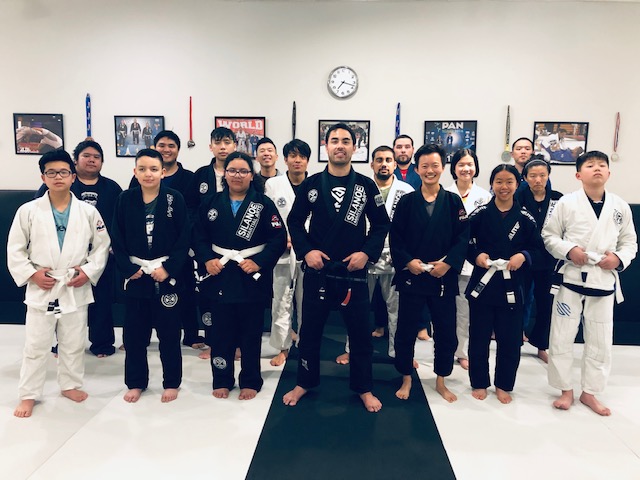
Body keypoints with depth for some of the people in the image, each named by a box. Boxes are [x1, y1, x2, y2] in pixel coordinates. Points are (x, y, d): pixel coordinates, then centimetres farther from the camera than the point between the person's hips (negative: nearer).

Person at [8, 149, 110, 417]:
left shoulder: (88, 212, -3)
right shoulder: (28, 211, -4)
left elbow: (102, 246, 3)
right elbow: (14, 250, 1)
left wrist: (89, 271, -9)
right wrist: (31, 274, -10)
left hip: (76, 288, 1)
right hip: (40, 289, -1)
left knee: (74, 343, 14)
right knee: (35, 345, 8)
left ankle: (70, 385, 33)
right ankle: (28, 395, 24)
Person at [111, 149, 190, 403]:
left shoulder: (175, 199, -5)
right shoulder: (125, 199, 2)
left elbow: (184, 239, -6)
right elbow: (117, 239, 2)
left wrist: (168, 268, -13)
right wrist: (128, 269, -7)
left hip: (167, 276, -2)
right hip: (135, 275, 2)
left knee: (169, 333, 8)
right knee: (134, 333, 11)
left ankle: (171, 383, 24)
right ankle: (135, 382, 29)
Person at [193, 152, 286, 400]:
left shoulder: (264, 204, -3)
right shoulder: (211, 203, 6)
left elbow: (279, 238, -8)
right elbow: (199, 235, 7)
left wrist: (259, 262, -17)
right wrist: (207, 259, -9)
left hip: (252, 276, -2)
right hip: (220, 275, 2)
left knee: (251, 332, 9)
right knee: (221, 331, 10)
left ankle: (250, 382, 26)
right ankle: (222, 380, 27)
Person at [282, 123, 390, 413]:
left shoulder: (366, 185, 0)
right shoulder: (311, 184, 1)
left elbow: (381, 225, 4)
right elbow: (295, 221, 5)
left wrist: (367, 252, -10)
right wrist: (306, 250, -8)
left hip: (353, 271, 0)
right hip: (317, 270, 1)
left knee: (360, 332, 8)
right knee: (310, 330, 11)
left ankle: (364, 388, 27)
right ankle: (305, 383, 32)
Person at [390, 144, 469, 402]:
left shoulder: (453, 201, 3)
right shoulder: (406, 201, 1)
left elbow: (463, 238, -1)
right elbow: (395, 237, -1)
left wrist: (447, 263, -14)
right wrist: (408, 261, -14)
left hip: (444, 277, 1)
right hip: (411, 276, 0)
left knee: (446, 332, 9)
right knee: (405, 330, 6)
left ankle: (440, 382, 29)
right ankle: (406, 379, 27)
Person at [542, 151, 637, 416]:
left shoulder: (620, 206, 2)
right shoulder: (567, 202, -6)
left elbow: (630, 242, 9)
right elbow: (549, 235, -1)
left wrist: (619, 258, -10)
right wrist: (568, 250, -17)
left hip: (604, 282, 3)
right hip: (572, 279, -2)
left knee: (600, 342, 11)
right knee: (562, 338, 4)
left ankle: (589, 392, 30)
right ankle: (566, 390, 24)